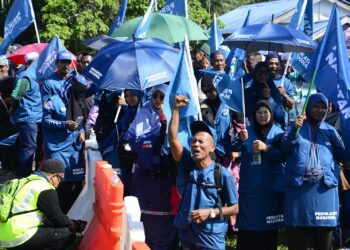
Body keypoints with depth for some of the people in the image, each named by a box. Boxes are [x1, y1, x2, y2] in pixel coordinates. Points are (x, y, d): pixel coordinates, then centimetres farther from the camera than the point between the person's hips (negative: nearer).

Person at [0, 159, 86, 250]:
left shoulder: (25, 182, 21)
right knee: (68, 234, -7)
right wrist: (74, 225, 17)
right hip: (20, 239, -10)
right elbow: (58, 219, -3)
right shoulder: (45, 189, -8)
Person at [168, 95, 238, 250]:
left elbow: (234, 208, -2)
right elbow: (173, 139, -7)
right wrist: (176, 109, -9)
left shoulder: (223, 174, -6)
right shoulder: (189, 166, 4)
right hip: (187, 236, 4)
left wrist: (210, 213, -16)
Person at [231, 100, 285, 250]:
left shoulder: (278, 133, 3)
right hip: (249, 186, 1)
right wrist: (241, 140, -28)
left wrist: (266, 148, -24)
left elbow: (281, 157, -8)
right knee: (247, 224, -3)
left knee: (268, 226, 4)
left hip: (270, 186, 0)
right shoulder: (248, 131, 7)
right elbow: (233, 148, -7)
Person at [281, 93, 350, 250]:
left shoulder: (330, 130, 16)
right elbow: (284, 148, -6)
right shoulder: (296, 126, 11)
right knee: (297, 237, -2)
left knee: (323, 233, 0)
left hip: (324, 186, 2)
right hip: (299, 185, -2)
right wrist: (295, 129, -21)